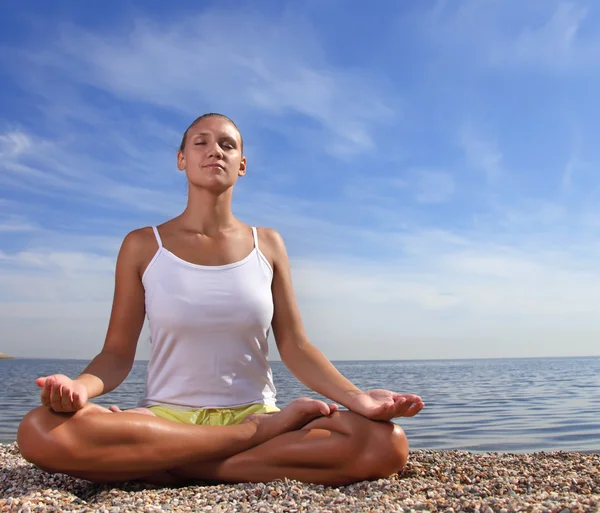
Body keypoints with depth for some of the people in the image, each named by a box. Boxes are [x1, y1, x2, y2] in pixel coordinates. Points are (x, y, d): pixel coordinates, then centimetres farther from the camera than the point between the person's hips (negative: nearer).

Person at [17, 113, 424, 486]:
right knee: (42, 430, -32)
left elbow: (295, 346, 2)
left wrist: (356, 398, -15)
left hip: (255, 411, 1)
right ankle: (265, 434, -19)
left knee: (387, 444, -26)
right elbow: (118, 354, 0)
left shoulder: (267, 245, 6)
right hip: (166, 418, 0)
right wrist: (79, 387, -23)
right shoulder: (143, 246, 3)